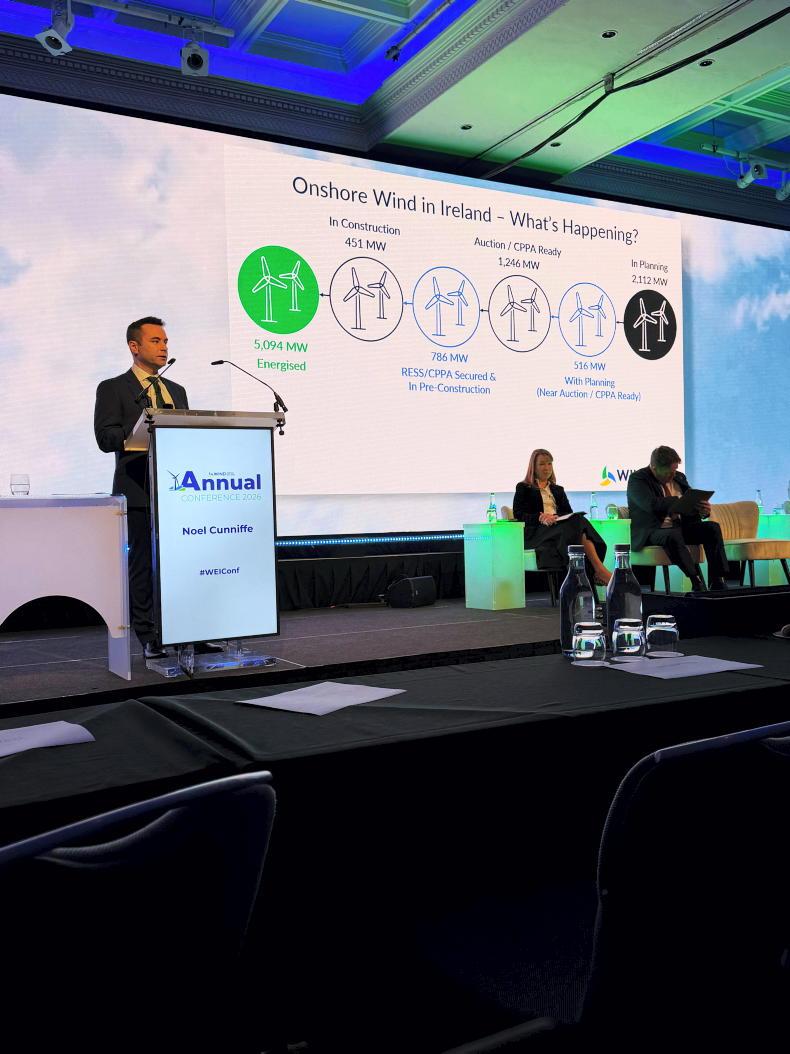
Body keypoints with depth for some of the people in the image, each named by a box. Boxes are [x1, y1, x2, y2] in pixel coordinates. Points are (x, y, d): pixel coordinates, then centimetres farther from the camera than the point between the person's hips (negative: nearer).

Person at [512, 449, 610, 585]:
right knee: (577, 524, -34)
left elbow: (569, 513, 18)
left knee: (578, 520, -34)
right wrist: (540, 517, -17)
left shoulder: (558, 490, 31)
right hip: (536, 532, -4)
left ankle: (596, 572, -49)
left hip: (559, 526, 4)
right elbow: (518, 514, 2)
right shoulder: (523, 488, 16)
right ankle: (600, 570, -46)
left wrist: (556, 517, -7)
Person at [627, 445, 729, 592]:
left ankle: (717, 582, -22)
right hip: (651, 532, -6)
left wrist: (703, 511, -10)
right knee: (673, 535, -38)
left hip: (681, 526, 6)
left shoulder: (679, 477, 14)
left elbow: (691, 505, 15)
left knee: (712, 527, -16)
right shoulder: (637, 479, -7)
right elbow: (652, 504, -24)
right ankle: (697, 582, -38)